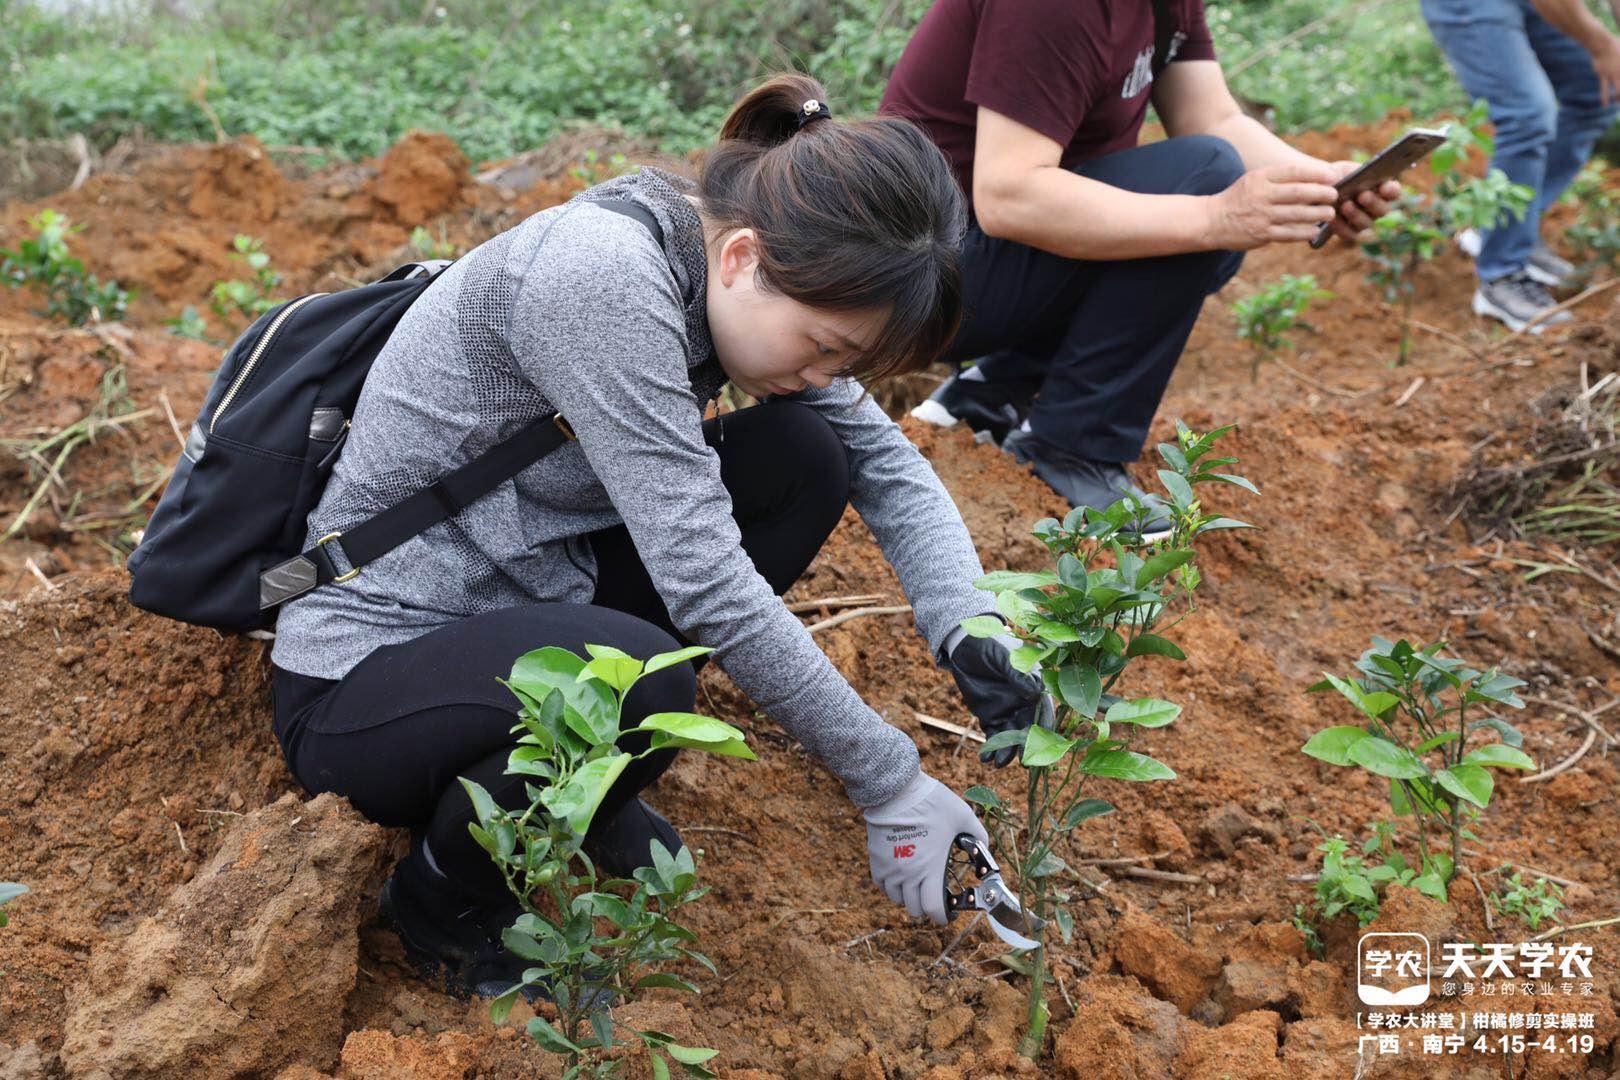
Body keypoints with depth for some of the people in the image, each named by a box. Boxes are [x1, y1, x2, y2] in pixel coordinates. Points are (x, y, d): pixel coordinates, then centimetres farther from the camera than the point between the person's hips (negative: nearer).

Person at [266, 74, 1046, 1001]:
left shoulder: (737, 274, -5)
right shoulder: (601, 275, -29)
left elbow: (887, 459, 0)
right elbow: (705, 583, -30)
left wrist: (972, 632, -18)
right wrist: (890, 785, -23)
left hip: (522, 603, 8)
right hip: (365, 680, -8)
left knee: (808, 456, -3)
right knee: (639, 676, -38)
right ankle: (445, 896, -4)